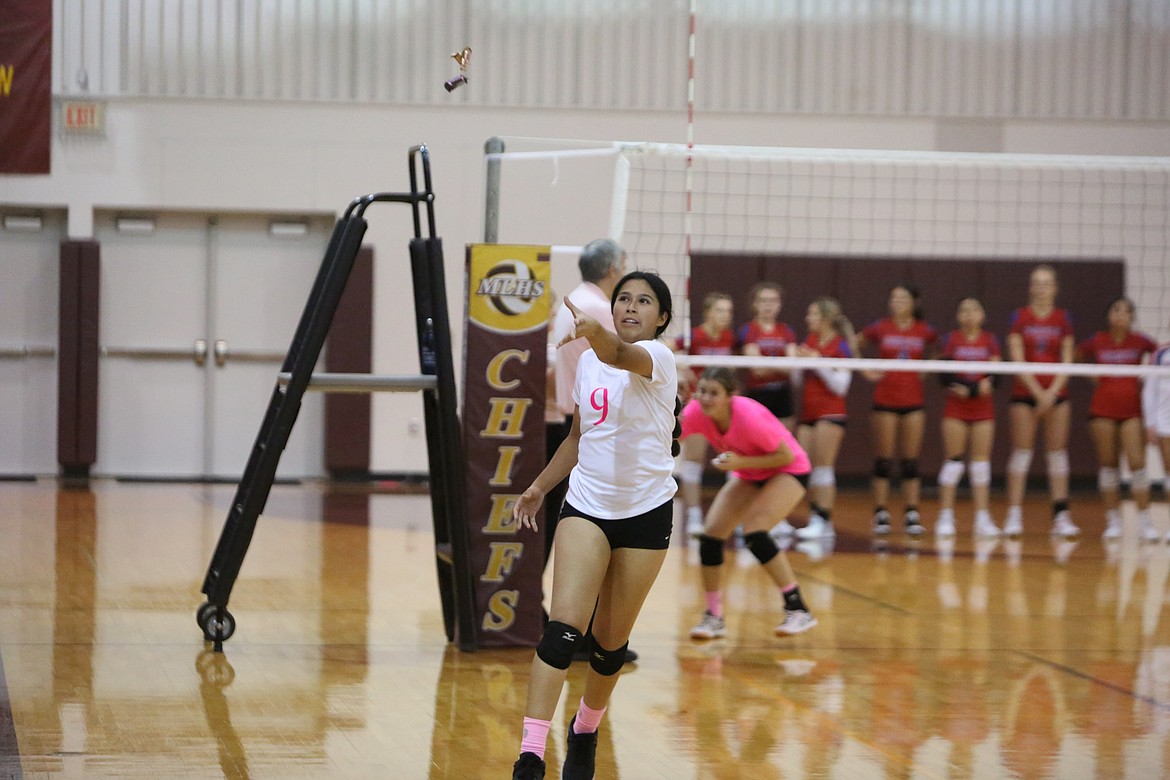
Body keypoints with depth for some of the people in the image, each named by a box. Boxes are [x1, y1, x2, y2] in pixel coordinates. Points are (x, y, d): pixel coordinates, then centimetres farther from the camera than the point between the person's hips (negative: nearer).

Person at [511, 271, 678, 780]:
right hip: (586, 505, 3)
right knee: (563, 629, -15)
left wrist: (595, 333, -58)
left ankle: (585, 731, 33)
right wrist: (540, 487, 16)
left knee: (611, 641, 6)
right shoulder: (588, 361, 7)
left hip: (646, 512, -3)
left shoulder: (657, 357, -11)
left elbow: (621, 356, -37)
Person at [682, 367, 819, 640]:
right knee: (711, 535, -8)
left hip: (787, 471, -7)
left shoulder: (749, 417, -34)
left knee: (754, 532, -27)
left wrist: (740, 462, -33)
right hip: (748, 476, 7)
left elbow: (787, 456, -24)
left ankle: (798, 610, -18)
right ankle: (714, 618, 7)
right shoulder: (696, 413, -19)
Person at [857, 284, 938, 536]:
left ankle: (912, 515, 3)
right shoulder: (880, 328, -1)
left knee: (911, 460, 1)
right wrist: (865, 372, 0)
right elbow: (853, 348, 11)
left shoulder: (925, 332, 2)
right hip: (885, 399, -1)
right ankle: (881, 515, 3)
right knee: (883, 459, -1)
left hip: (914, 400, 1)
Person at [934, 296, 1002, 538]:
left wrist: (967, 388, -16)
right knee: (953, 461, -3)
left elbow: (995, 375, -2)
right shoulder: (951, 340, 1)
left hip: (983, 408, 2)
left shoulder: (990, 340, 5)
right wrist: (978, 386, -16)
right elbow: (944, 375, -7)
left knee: (981, 462, 1)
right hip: (955, 408, -2)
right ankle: (945, 517, 0)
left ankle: (983, 519, 4)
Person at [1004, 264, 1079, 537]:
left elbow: (1067, 361, 2)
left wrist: (1053, 392, -11)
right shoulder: (1019, 317, -1)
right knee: (1021, 452, -4)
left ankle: (1061, 515, 2)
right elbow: (1017, 359, -7)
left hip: (1056, 393, 2)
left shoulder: (1063, 319, 5)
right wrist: (1038, 392, -14)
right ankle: (1014, 515, -4)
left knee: (1058, 453, 1)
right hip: (1025, 392, -2)